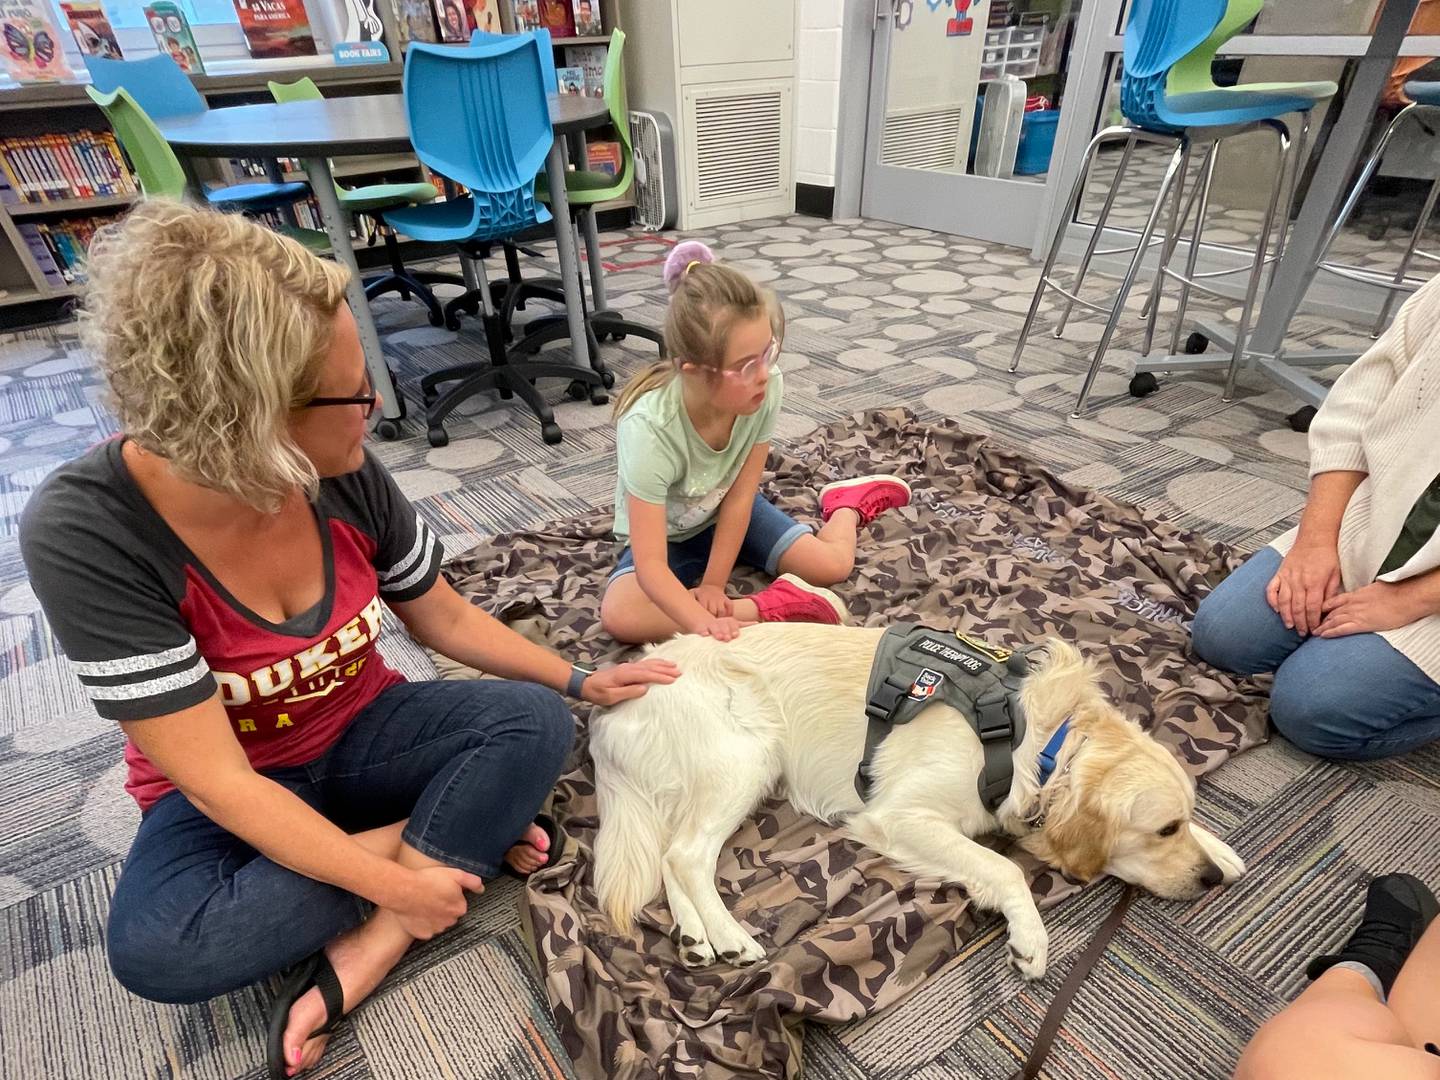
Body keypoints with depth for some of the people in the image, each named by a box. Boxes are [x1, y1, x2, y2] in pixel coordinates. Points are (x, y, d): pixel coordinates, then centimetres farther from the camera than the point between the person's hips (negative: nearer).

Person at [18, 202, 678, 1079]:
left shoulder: (344, 477, -18)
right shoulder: (84, 534, -28)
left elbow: (445, 617, -2)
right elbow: (216, 779, -27)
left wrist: (580, 681, -3)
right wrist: (393, 881, -27)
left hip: (360, 735, 3)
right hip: (228, 795, -2)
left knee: (535, 723, -21)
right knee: (155, 947, -32)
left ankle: (357, 961, -18)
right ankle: (442, 834, -13)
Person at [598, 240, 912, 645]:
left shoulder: (767, 388, -28)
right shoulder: (649, 429, -38)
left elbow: (739, 498, -18)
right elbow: (650, 565, -39)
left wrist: (714, 584, -20)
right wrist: (705, 622, -54)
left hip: (728, 513, 3)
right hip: (664, 535, -2)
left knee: (834, 564, -11)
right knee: (620, 615, -30)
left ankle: (848, 501, 23)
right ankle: (767, 607, -22)